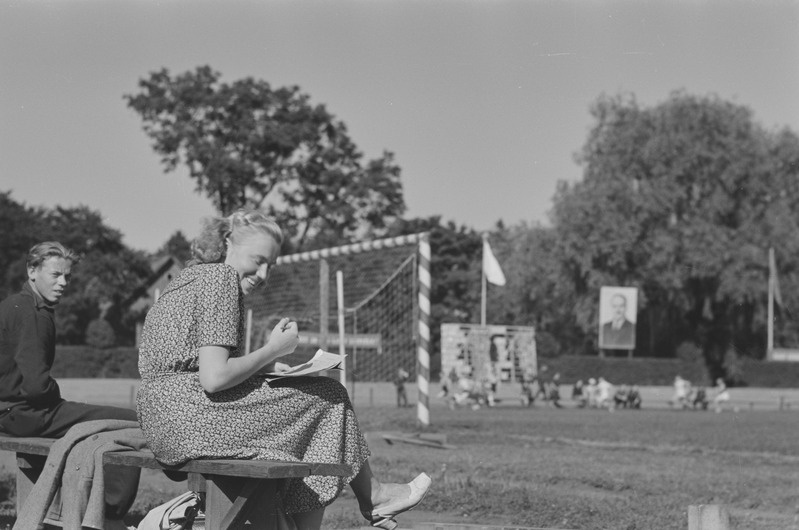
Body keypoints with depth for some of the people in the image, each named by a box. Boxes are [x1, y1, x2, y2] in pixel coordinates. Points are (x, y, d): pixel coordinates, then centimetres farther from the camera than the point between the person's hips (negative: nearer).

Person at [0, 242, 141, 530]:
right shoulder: (31, 313, -18)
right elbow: (36, 385, -26)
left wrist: (54, 396, 10)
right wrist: (57, 395, -5)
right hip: (25, 414, -11)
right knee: (130, 423, -13)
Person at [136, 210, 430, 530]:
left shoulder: (186, 279, 20)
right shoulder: (222, 277, -10)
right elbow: (214, 378, -19)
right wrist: (271, 351, -6)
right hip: (192, 417, -10)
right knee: (327, 396, 1)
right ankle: (373, 497, 20)